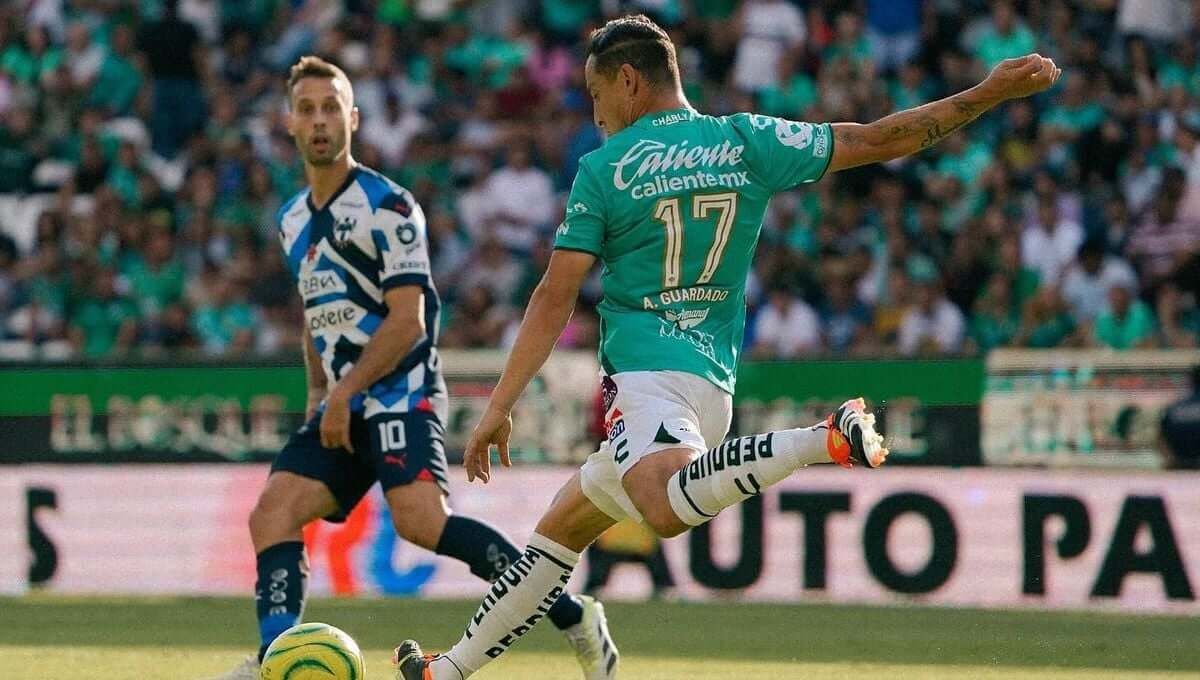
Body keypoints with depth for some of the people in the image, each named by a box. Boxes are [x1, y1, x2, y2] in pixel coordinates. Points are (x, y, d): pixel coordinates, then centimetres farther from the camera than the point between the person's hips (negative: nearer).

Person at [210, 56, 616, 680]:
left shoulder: (386, 207, -8)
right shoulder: (293, 220, 16)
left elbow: (407, 321, -13)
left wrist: (345, 392, -14)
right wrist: (318, 394, 18)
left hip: (400, 393, -8)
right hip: (341, 404, 8)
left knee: (419, 518, -27)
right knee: (271, 515, -7)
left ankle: (574, 617, -20)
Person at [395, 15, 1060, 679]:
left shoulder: (602, 170, -1)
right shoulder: (745, 141, 9)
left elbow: (554, 301, -4)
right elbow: (874, 141, 8)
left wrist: (498, 409, 1)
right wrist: (989, 93, 15)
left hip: (645, 371, -8)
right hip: (713, 382, 8)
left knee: (668, 508, -37)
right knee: (556, 532, 20)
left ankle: (824, 440, -44)